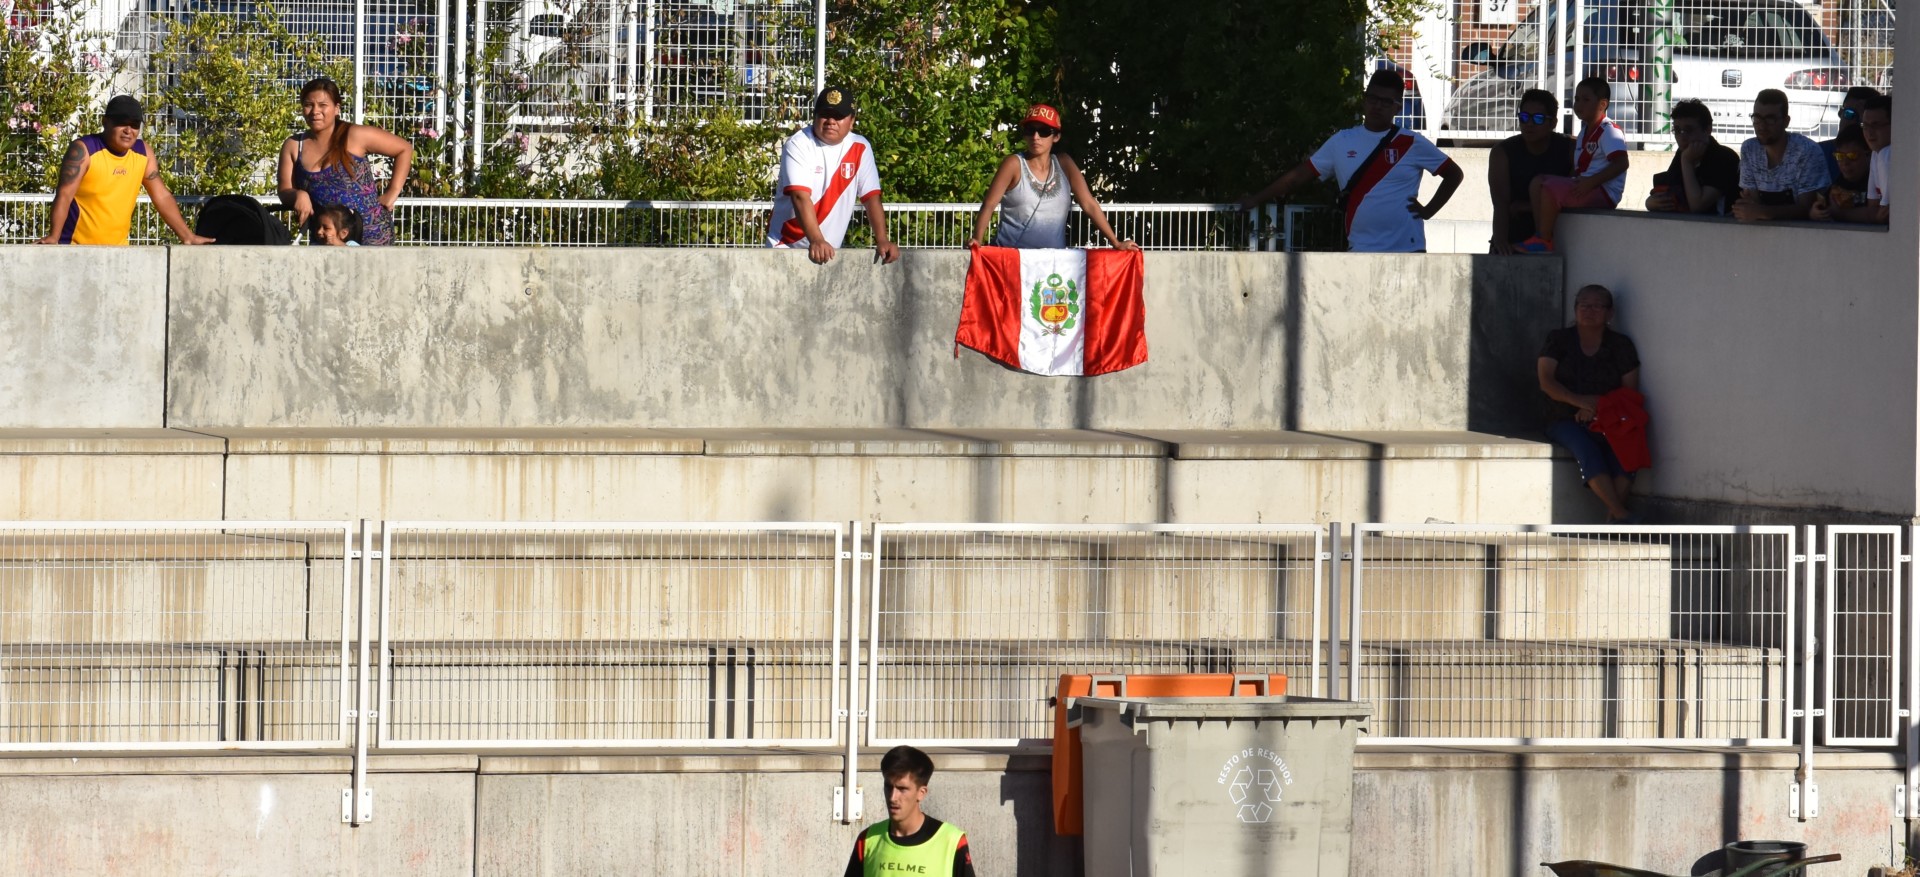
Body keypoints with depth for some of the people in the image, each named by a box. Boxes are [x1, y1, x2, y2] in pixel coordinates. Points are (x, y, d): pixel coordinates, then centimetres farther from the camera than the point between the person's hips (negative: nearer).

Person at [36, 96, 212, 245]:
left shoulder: (144, 153, 5)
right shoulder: (84, 150, -13)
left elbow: (163, 197, 11)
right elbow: (64, 195, -21)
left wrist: (188, 237, 6)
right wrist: (53, 238, -33)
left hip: (117, 250, 5)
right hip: (76, 249, -5)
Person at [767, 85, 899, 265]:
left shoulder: (860, 148, 1)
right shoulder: (798, 145, -12)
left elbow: (872, 198, 0)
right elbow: (800, 197, -24)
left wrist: (882, 241, -14)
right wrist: (816, 241, -37)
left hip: (828, 250, 4)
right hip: (786, 246, -4)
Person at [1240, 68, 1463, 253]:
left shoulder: (1412, 144, 2)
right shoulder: (1342, 143, 8)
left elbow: (1454, 174, 11)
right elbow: (1300, 175, 11)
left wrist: (1428, 210, 1)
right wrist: (1256, 199, 8)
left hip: (1406, 253, -3)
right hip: (1361, 253, 3)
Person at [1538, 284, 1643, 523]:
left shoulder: (1621, 345, 12)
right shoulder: (1558, 340, 10)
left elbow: (1630, 391, 4)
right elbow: (1546, 382, -2)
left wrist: (1598, 408, -14)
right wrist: (1578, 400, -19)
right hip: (1565, 421, -1)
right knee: (1586, 448, -36)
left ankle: (1613, 521, -38)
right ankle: (1621, 515, -43)